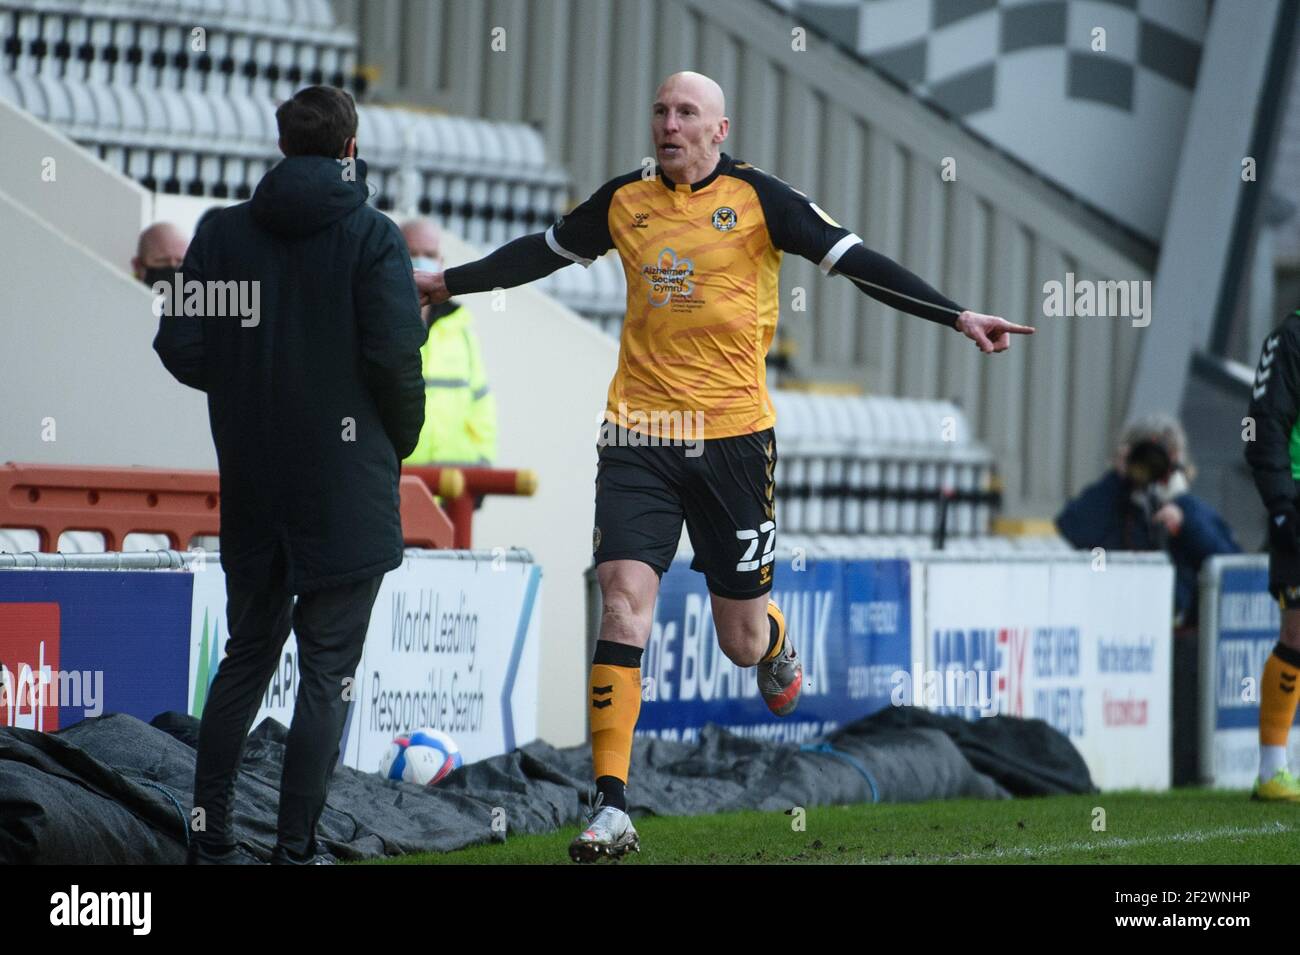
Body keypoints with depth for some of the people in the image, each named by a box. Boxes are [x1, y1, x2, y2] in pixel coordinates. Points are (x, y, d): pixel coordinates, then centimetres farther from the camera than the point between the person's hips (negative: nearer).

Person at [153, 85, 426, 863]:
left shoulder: (224, 233, 2)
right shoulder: (372, 237, -8)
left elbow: (181, 347, -2)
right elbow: (395, 354, -15)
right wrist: (400, 441, 2)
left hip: (252, 483, 4)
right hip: (347, 486, -4)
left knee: (247, 655, 16)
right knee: (329, 668, 2)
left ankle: (212, 834, 16)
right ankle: (296, 847, 0)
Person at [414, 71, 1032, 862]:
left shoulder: (755, 197, -2)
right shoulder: (625, 202, 8)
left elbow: (856, 262, -4)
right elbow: (543, 252, 25)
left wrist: (957, 316, -11)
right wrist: (450, 283, 32)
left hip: (734, 435, -2)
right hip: (639, 436, 2)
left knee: (741, 639, 6)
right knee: (624, 602, -13)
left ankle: (778, 646, 47)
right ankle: (612, 810, -15)